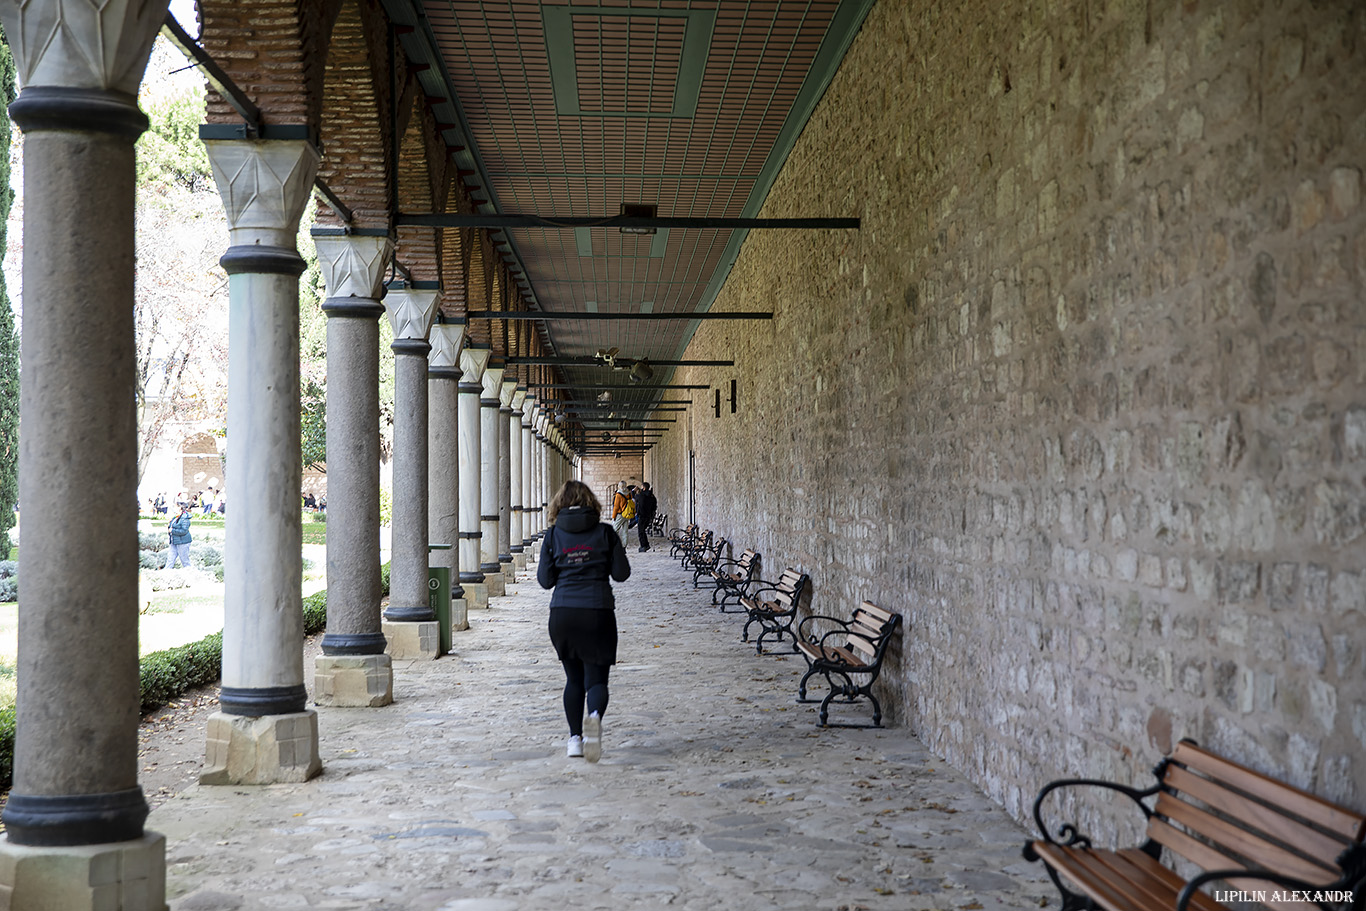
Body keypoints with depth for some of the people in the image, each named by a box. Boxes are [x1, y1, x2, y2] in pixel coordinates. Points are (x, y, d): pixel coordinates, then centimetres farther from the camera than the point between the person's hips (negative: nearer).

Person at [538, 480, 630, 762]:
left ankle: (575, 738, 11)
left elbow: (545, 580, 3)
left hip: (562, 613, 2)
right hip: (598, 612, -1)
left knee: (573, 679, 17)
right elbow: (621, 573, 2)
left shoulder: (553, 535, 3)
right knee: (596, 678, 2)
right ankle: (595, 717, -28)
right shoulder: (605, 532, 0)